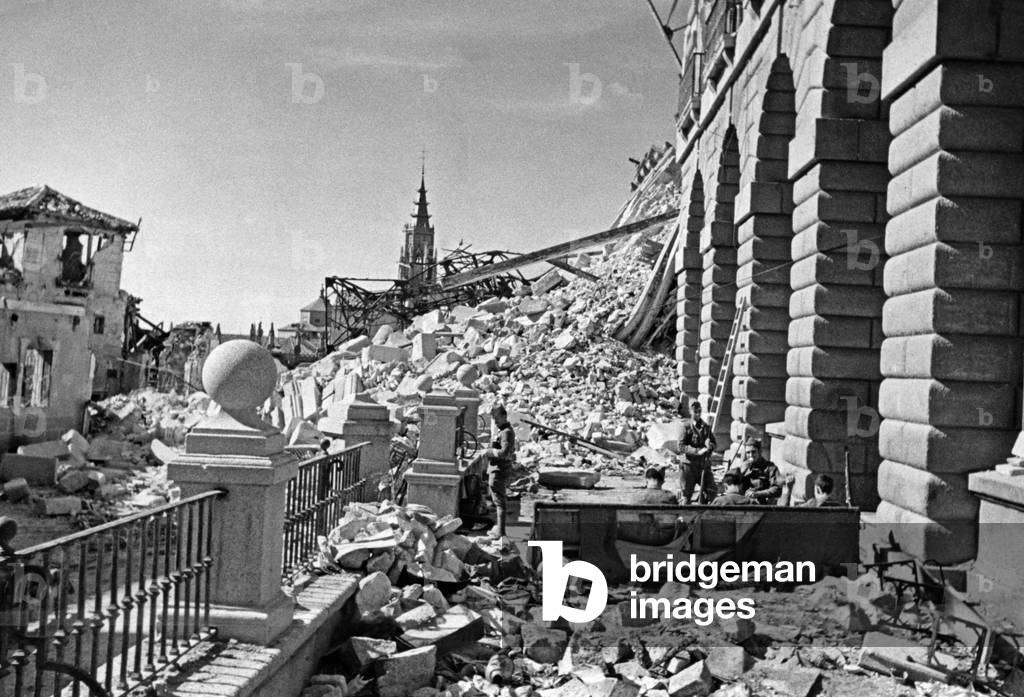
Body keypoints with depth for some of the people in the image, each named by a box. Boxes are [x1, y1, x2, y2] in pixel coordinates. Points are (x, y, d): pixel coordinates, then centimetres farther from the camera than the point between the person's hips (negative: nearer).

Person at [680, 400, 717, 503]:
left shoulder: (706, 427, 10)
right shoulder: (687, 427, -3)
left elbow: (714, 444, 13)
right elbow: (681, 446, -12)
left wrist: (710, 445, -12)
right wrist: (698, 451, -22)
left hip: (705, 464, 4)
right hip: (690, 464, -4)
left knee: (711, 492, 0)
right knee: (687, 493, 0)